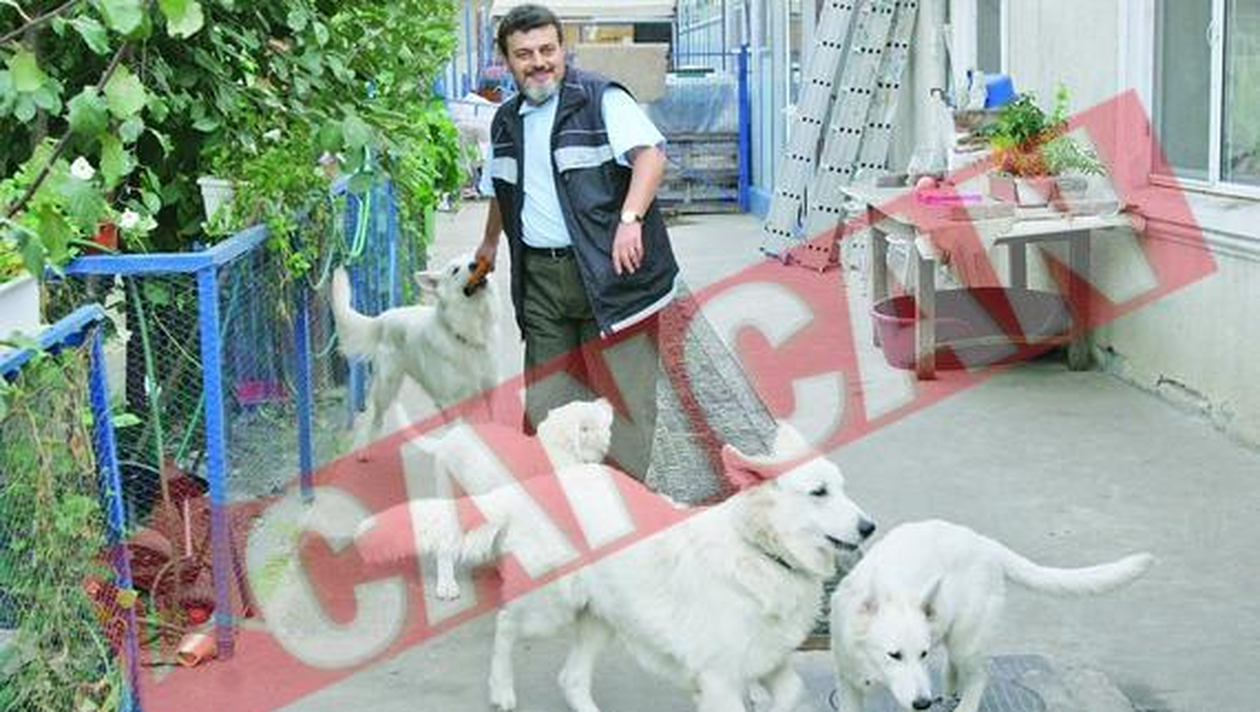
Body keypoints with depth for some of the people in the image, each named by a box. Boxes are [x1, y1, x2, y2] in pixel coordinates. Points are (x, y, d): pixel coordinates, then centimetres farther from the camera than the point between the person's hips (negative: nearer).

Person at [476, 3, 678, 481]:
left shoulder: (601, 99, -5)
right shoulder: (507, 122, 17)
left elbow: (651, 154, -17)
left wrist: (630, 219, -29)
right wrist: (489, 244, 42)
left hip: (608, 271, -6)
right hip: (540, 276, 6)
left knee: (623, 397, -4)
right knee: (545, 400, 5)